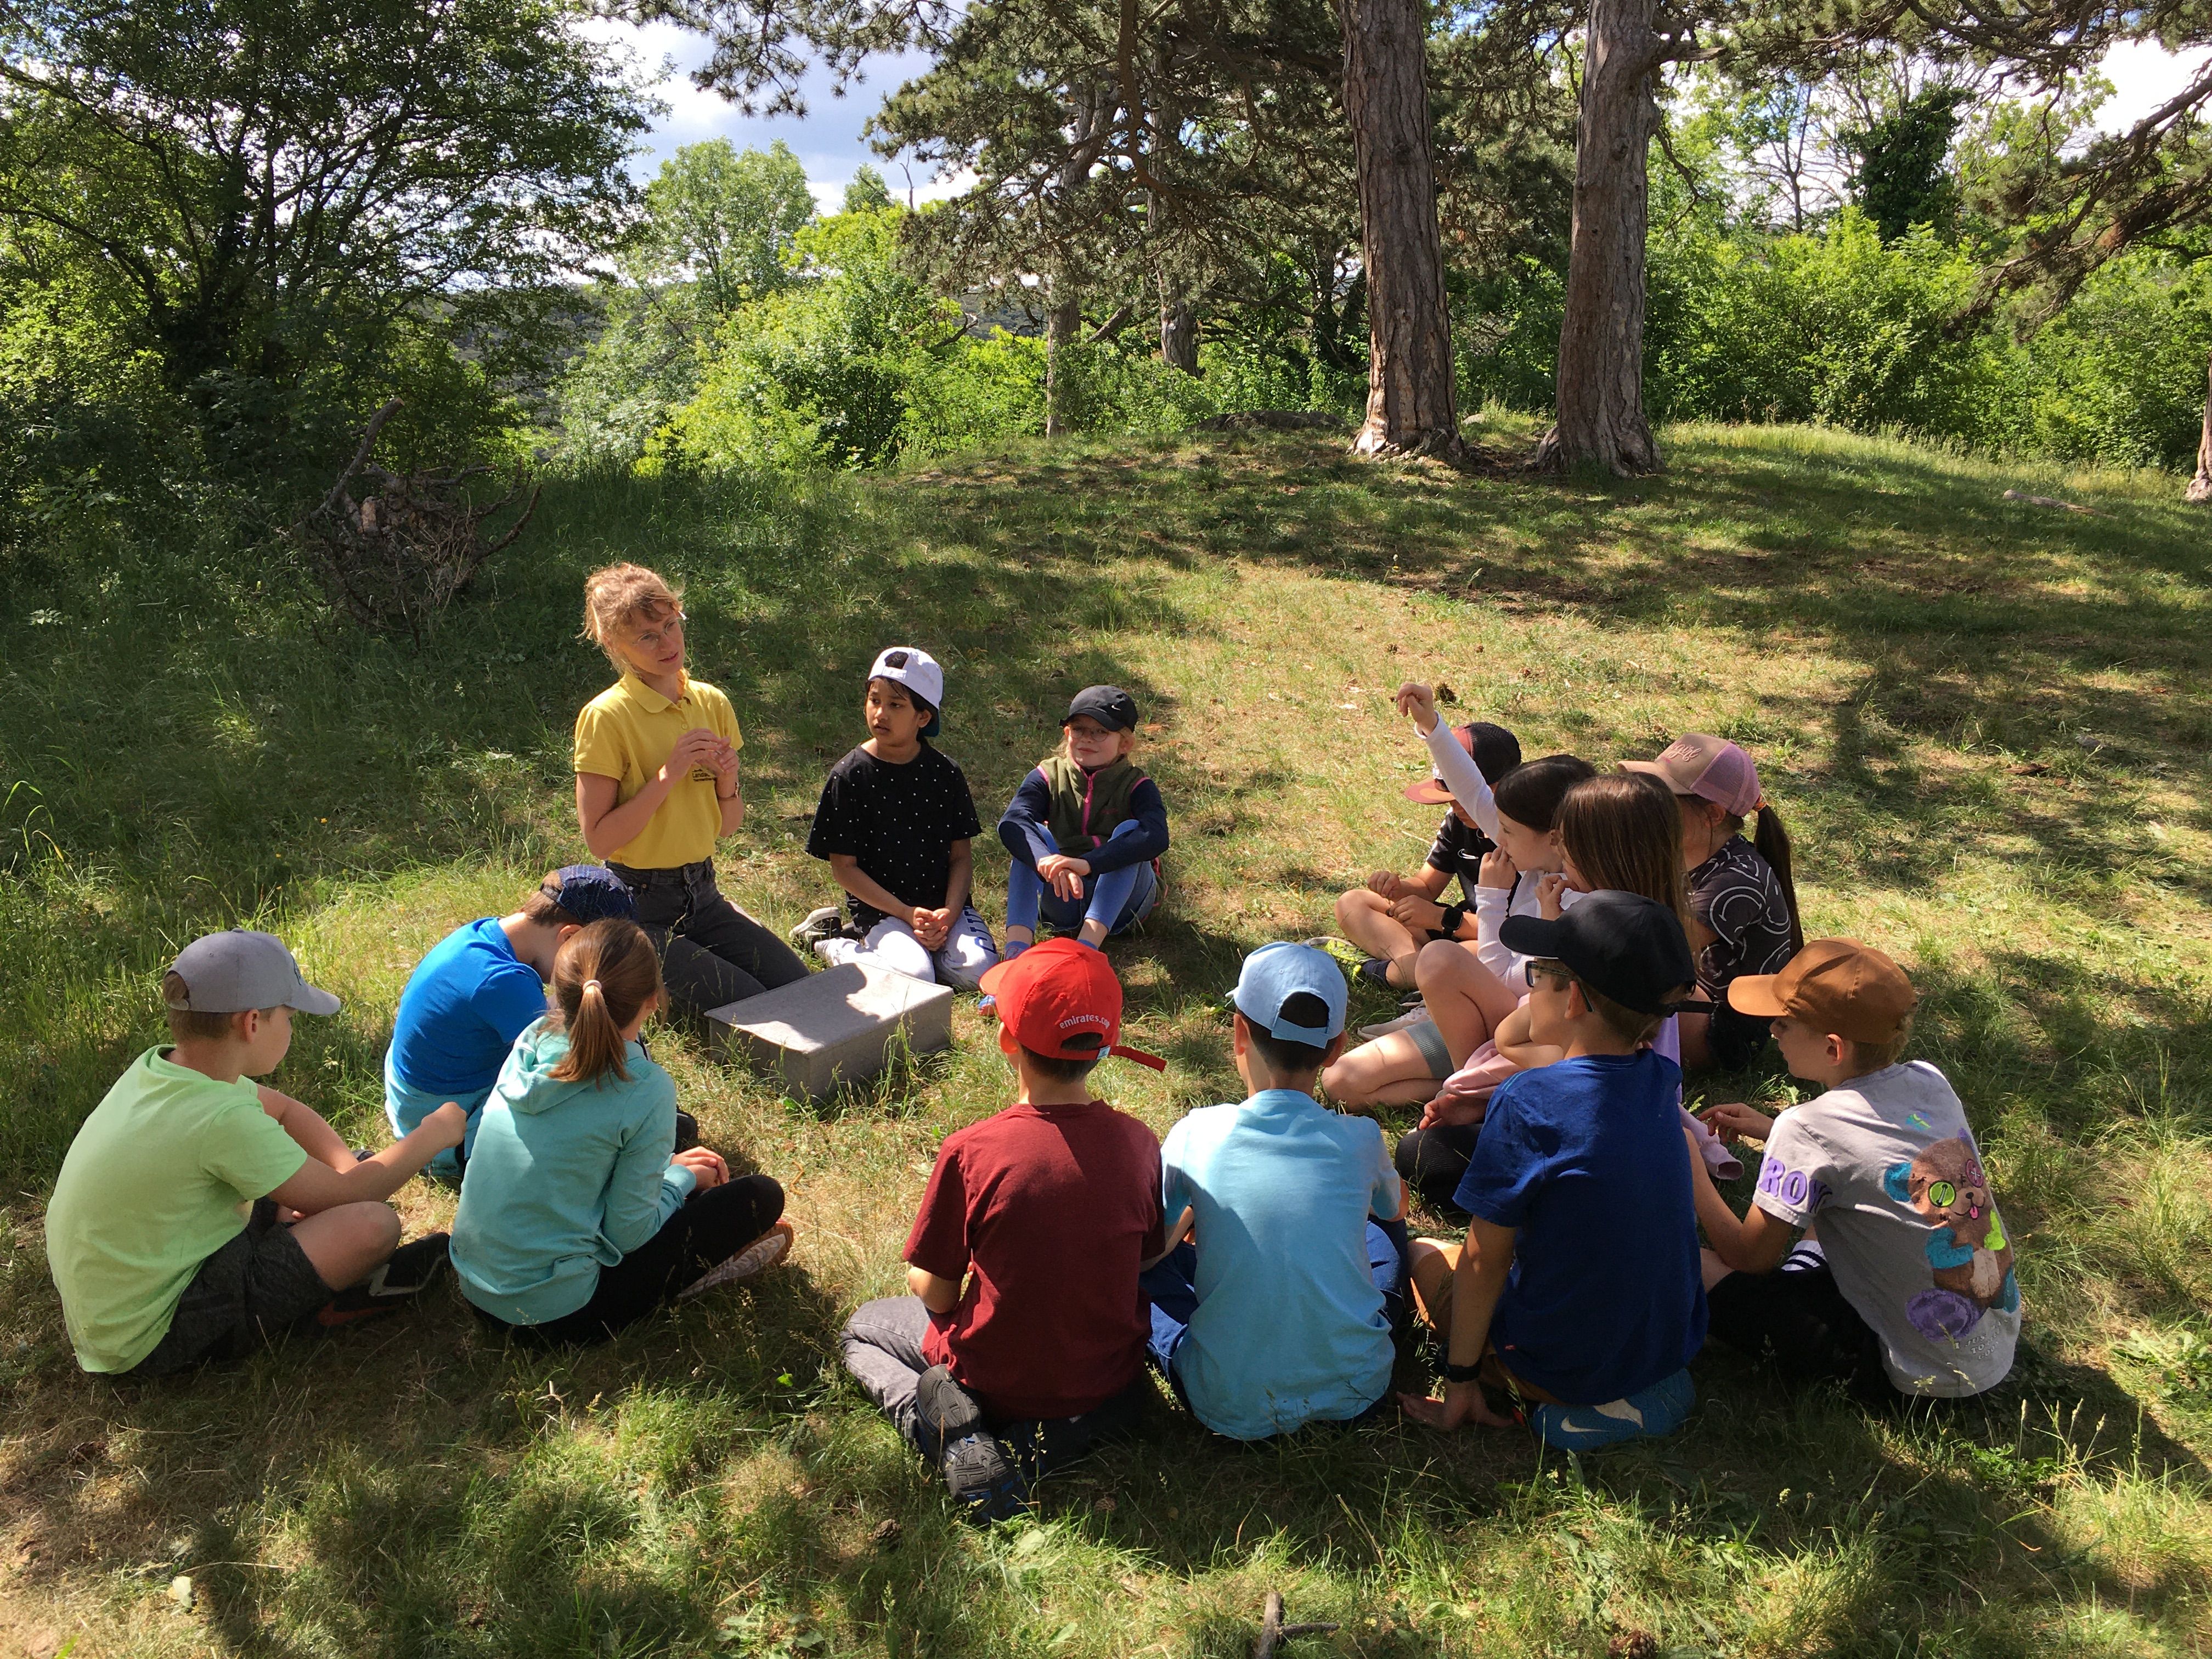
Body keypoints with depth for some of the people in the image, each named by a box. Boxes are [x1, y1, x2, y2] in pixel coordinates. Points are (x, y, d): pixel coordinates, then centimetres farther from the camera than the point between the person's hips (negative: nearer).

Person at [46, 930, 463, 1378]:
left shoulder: (157, 1067, -4)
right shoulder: (223, 1119, -30)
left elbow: (285, 1110, 11)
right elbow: (346, 1196, -18)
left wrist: (347, 1169, -3)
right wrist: (436, 1132, -6)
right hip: (152, 1341, -9)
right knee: (373, 1224, -20)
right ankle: (322, 1307, 8)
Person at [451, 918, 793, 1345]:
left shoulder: (533, 1040, -4)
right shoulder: (646, 1090, -23)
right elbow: (628, 1233, -16)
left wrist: (667, 1165, 12)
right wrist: (682, 1178, 3)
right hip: (558, 1317, -7)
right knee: (761, 1197, -1)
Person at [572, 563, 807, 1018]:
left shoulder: (711, 703, 5)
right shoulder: (606, 716, -13)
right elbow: (598, 840, -16)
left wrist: (727, 780, -10)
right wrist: (668, 774, -22)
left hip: (704, 895, 6)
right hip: (640, 907, -6)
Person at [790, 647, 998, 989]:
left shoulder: (946, 773, 2)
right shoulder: (849, 776, -6)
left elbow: (961, 856, 4)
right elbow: (844, 866, -6)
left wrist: (949, 913, -14)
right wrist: (907, 914, -14)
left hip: (943, 902, 3)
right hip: (880, 906, -3)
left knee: (979, 972, -21)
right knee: (914, 977, -27)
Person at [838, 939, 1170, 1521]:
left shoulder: (970, 1152, -24)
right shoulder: (1138, 1142, -15)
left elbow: (934, 1293, -13)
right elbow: (1146, 1262, 0)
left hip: (996, 1383, -1)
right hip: (1110, 1383, 2)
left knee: (862, 1328, 25)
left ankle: (957, 1439, -2)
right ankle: (1063, 1434, 7)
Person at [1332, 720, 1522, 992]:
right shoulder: (1458, 821, 2)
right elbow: (1427, 886, 10)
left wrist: (1441, 918, -26)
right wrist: (1397, 888, -15)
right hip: (1461, 927, 9)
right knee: (1351, 903, 1)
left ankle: (1392, 973, -21)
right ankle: (1413, 964, -23)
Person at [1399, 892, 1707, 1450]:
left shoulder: (1527, 1103, -26)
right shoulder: (1661, 1080, -7)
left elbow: (1483, 1262, -17)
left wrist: (1459, 1382, -7)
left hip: (1569, 1370, -6)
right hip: (1671, 1342, 7)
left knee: (1425, 1254, 15)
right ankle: (1643, 1389, 14)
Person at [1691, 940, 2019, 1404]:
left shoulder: (1807, 1130, -23)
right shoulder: (1930, 1082, -3)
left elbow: (1751, 1258, -11)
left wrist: (1692, 1170, 1)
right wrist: (1772, 1130, 13)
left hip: (1924, 1379, -8)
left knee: (1700, 1267, -10)